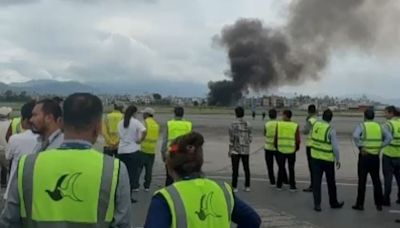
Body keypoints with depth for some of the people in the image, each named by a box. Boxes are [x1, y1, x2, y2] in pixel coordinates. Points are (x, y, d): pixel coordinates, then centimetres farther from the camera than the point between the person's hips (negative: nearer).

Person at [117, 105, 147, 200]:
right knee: (132, 173, 3)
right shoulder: (136, 122, -8)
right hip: (133, 150, -4)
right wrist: (140, 141, -10)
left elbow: (119, 135, 9)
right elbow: (144, 131, -23)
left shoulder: (120, 123, 5)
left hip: (121, 150, 5)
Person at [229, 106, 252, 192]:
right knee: (246, 168, 12)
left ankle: (234, 187, 4)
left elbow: (232, 138, -12)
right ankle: (247, 186, 17)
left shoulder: (233, 124, -11)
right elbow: (250, 138, 3)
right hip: (245, 150, 4)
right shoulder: (247, 124, 1)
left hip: (235, 150, -4)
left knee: (235, 169, 2)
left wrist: (230, 150, -5)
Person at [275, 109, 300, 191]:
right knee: (291, 169, 11)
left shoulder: (278, 124, -7)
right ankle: (292, 186, 14)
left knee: (281, 168, 12)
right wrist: (297, 148, 13)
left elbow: (276, 137, -4)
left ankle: (279, 185, 17)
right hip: (291, 150, 0)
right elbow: (298, 140, -4)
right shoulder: (295, 126, -6)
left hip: (281, 150, 0)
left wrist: (276, 146, 11)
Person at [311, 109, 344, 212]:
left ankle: (317, 204, 3)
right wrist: (338, 160, -4)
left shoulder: (315, 125, -3)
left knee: (316, 182, 7)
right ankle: (334, 203, 29)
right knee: (331, 183, 14)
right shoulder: (331, 130, -17)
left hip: (315, 157, 3)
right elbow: (335, 147, -15)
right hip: (328, 159, -3)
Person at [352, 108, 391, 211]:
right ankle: (379, 204, 18)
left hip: (364, 156, -3)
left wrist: (360, 147, -14)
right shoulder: (379, 126, 8)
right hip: (375, 156, 4)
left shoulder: (362, 125, -5)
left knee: (362, 181, 3)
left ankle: (360, 204, 8)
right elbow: (389, 137, -1)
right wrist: (380, 146, 1)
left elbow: (355, 136, -24)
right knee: (376, 181, 13)